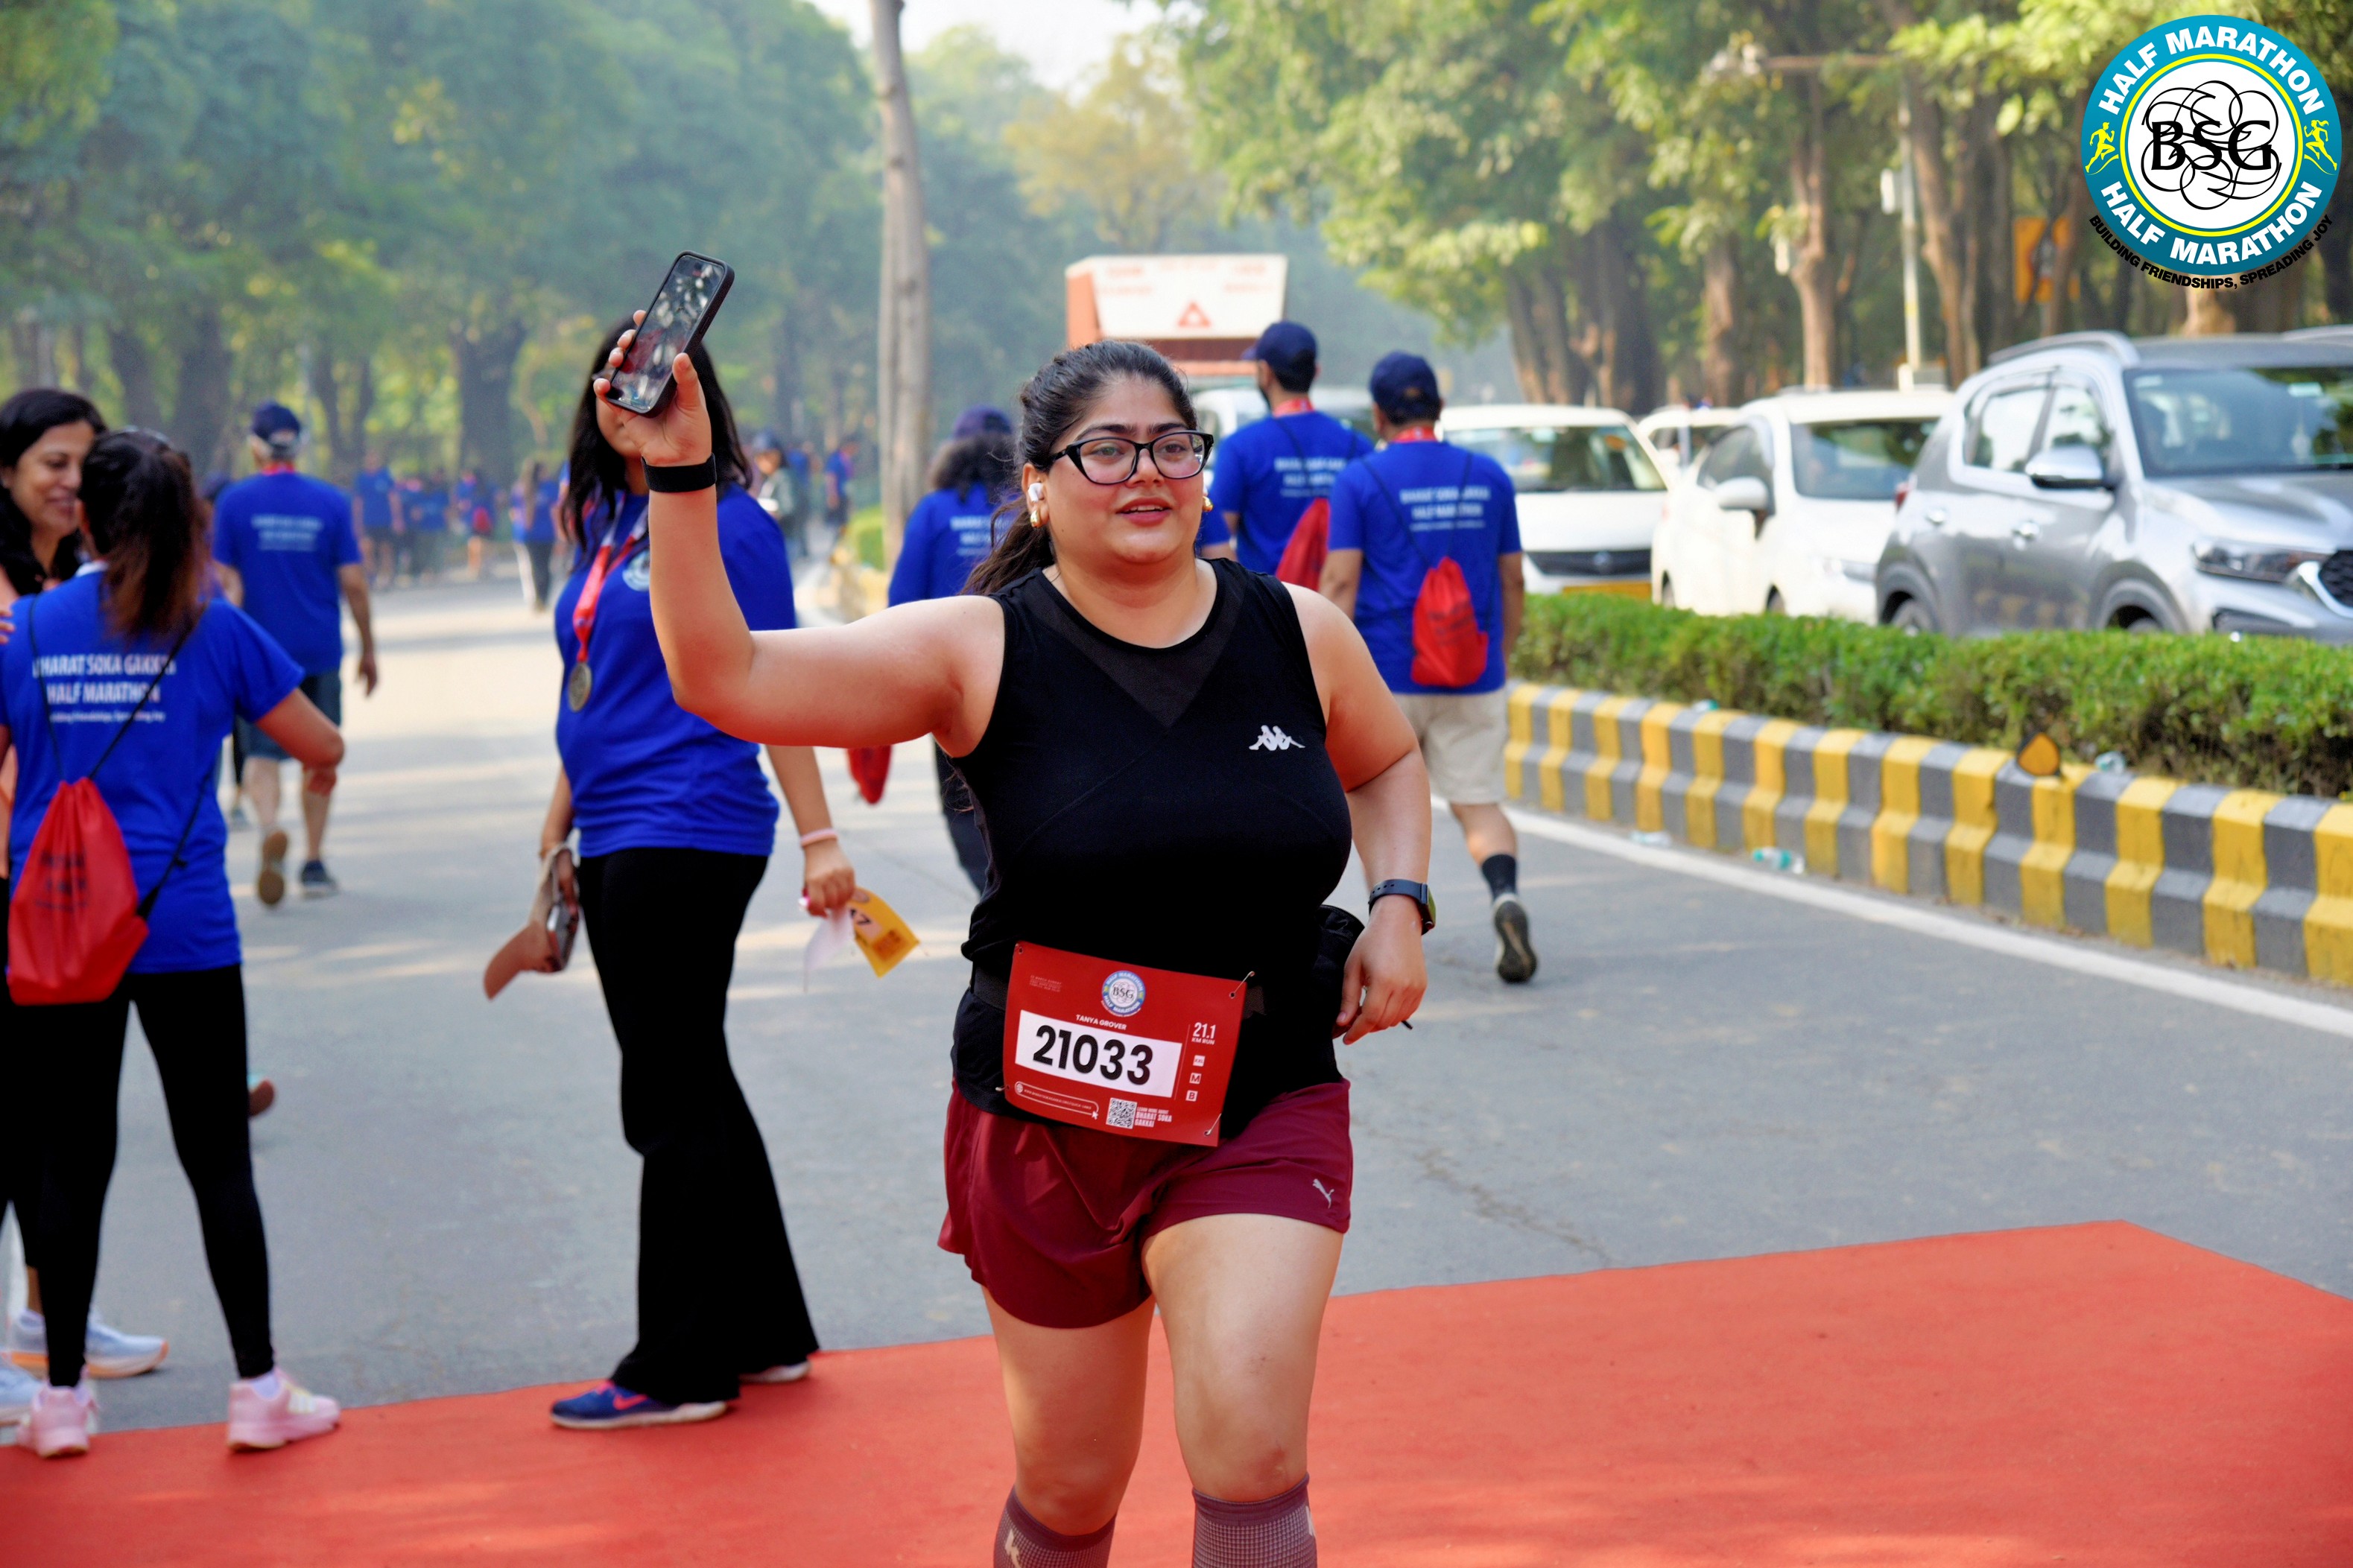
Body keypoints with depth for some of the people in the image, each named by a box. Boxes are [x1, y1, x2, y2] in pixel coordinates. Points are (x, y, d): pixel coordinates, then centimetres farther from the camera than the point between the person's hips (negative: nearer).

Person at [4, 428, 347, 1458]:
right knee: (218, 1158, 4)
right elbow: (322, 746, 5)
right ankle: (258, 1389, 8)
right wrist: (319, 766, 28)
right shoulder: (213, 629, -3)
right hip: (183, 930, -2)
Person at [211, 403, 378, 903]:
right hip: (320, 651, 1)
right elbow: (353, 583, -1)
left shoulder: (234, 502, -3)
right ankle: (314, 862, 14)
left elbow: (226, 585, -6)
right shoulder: (330, 501, 0)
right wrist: (368, 650, 7)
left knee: (261, 753, 2)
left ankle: (270, 829, -27)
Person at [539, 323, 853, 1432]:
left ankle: (680, 1370, 5)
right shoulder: (604, 527, 15)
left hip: (689, 837, -8)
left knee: (672, 1105, -4)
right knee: (695, 1092, 14)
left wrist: (820, 839, -13)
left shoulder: (726, 522, -8)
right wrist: (557, 840, 21)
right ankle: (766, 1333, 24)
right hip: (619, 847, 9)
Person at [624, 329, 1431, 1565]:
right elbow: (723, 677, -17)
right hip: (1044, 1116, 0)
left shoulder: (1301, 634, -1)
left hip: (1260, 1107, 1)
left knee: (1249, 1442, -18)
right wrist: (682, 477, -27)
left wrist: (1400, 901, 2)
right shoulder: (980, 650, -9)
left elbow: (1385, 764, 20)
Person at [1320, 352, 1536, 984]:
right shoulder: (1489, 477, 6)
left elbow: (1341, 582, -12)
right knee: (1479, 806, 1)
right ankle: (1505, 895, -26)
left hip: (1387, 674, -2)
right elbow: (1512, 583, 10)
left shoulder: (1360, 481, -5)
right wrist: (1498, 660, 21)